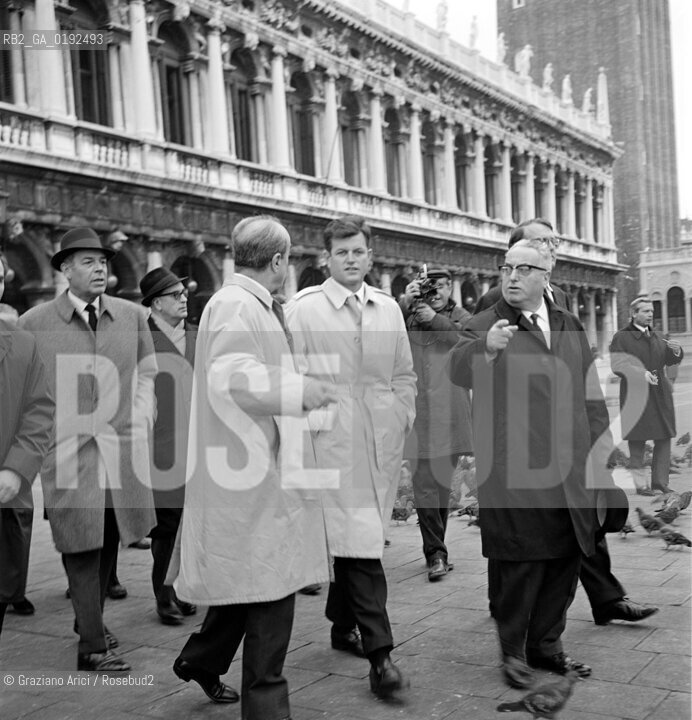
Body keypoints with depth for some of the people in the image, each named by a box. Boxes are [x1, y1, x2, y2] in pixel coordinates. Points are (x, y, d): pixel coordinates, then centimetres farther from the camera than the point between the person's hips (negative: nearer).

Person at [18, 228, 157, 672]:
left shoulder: (132, 316, 5)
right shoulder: (35, 323, -2)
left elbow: (146, 373, 14)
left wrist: (140, 421, 4)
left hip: (122, 448, 3)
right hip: (67, 450, -3)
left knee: (109, 540, 15)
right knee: (81, 546, -1)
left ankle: (92, 618, 36)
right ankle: (93, 645, 7)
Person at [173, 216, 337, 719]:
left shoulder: (255, 307, 17)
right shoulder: (236, 306, -15)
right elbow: (229, 378, -27)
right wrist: (300, 391, -21)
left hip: (263, 463, 11)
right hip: (250, 469, -11)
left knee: (253, 576, 20)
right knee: (269, 583, -3)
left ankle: (202, 659, 37)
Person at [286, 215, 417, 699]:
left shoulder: (389, 308, 13)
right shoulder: (303, 309, -1)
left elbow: (404, 375, 18)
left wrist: (404, 419, 9)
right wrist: (309, 422, -7)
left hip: (384, 439, 5)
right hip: (333, 438, -4)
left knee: (354, 540, 14)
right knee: (358, 542, -9)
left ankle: (342, 625, 32)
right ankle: (379, 653, -4)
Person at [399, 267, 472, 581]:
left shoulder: (461, 317, 14)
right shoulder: (409, 313, 9)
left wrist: (436, 319, -11)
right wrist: (404, 302, -15)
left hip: (450, 413, 2)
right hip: (418, 411, -2)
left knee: (443, 482, 11)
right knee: (424, 483, -10)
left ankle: (435, 548, 24)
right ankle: (436, 554, -6)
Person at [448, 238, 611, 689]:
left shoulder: (570, 326, 14)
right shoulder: (487, 325, -2)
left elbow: (589, 391, 20)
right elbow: (459, 372, -21)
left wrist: (598, 442, 12)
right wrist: (485, 347, -40)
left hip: (569, 470, 5)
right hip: (513, 471, -5)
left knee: (566, 558, 13)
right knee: (519, 563, 0)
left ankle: (546, 644, 31)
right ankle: (513, 652, 18)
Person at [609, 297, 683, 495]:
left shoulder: (655, 336, 18)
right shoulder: (621, 337, -3)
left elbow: (670, 360, 17)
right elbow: (617, 364, -14)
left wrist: (675, 351, -6)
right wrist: (640, 373, -27)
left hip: (660, 395, 6)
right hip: (635, 395, -6)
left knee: (664, 439, 6)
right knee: (637, 442, -1)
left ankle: (660, 481, 17)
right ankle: (640, 484, 6)